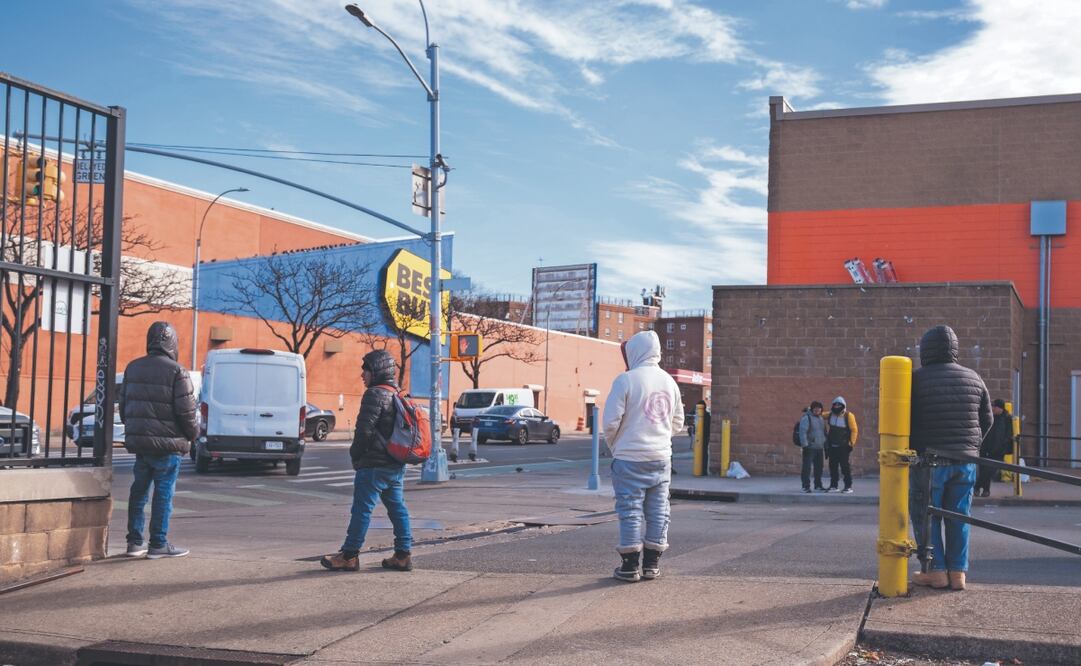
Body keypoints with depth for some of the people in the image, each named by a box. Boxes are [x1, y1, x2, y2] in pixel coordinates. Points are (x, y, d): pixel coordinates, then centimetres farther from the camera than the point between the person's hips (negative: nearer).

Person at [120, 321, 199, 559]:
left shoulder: (133, 368, 9)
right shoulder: (177, 372, -12)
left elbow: (123, 404, 15)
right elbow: (186, 411, -13)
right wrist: (193, 433, 4)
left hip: (138, 441, 6)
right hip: (167, 445, -6)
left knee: (139, 491, 14)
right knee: (164, 492, 0)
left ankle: (135, 542, 17)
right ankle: (158, 544, 3)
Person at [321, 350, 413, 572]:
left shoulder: (375, 394, -14)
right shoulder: (398, 395, 16)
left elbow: (364, 429, -19)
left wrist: (355, 454, -4)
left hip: (374, 464, -9)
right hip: (396, 464, 9)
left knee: (362, 509, -3)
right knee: (397, 508, 10)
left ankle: (349, 556, 1)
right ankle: (403, 555, 11)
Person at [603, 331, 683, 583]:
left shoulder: (626, 380, -12)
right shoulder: (668, 381, 7)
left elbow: (611, 422, -13)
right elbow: (677, 422, 14)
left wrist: (614, 447, 4)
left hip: (630, 458, -5)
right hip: (661, 458, 5)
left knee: (630, 510, 2)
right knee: (658, 511, 10)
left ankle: (630, 566, 6)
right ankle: (652, 563, 16)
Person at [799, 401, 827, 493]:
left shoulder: (821, 419, 16)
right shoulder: (806, 418, -9)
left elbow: (824, 432, 24)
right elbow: (802, 432, -15)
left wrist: (826, 445, 21)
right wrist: (804, 445, -21)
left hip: (819, 447, 7)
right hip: (810, 447, -7)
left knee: (819, 467, 12)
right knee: (807, 467, -6)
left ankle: (818, 485, 22)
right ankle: (806, 486, -3)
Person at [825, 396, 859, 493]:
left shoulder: (848, 416, -7)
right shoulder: (830, 415, 7)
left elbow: (854, 430, -6)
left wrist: (851, 443, -10)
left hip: (843, 446, -5)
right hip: (832, 446, 5)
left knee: (845, 466, -5)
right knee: (833, 466, 8)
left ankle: (848, 486, 0)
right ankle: (833, 485, 16)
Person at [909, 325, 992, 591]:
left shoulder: (918, 379, -8)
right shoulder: (973, 378, 6)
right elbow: (986, 420, 12)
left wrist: (909, 450, 9)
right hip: (965, 460, 4)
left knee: (926, 516, 5)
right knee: (959, 516, 10)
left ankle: (936, 571, 4)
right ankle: (957, 572, 10)